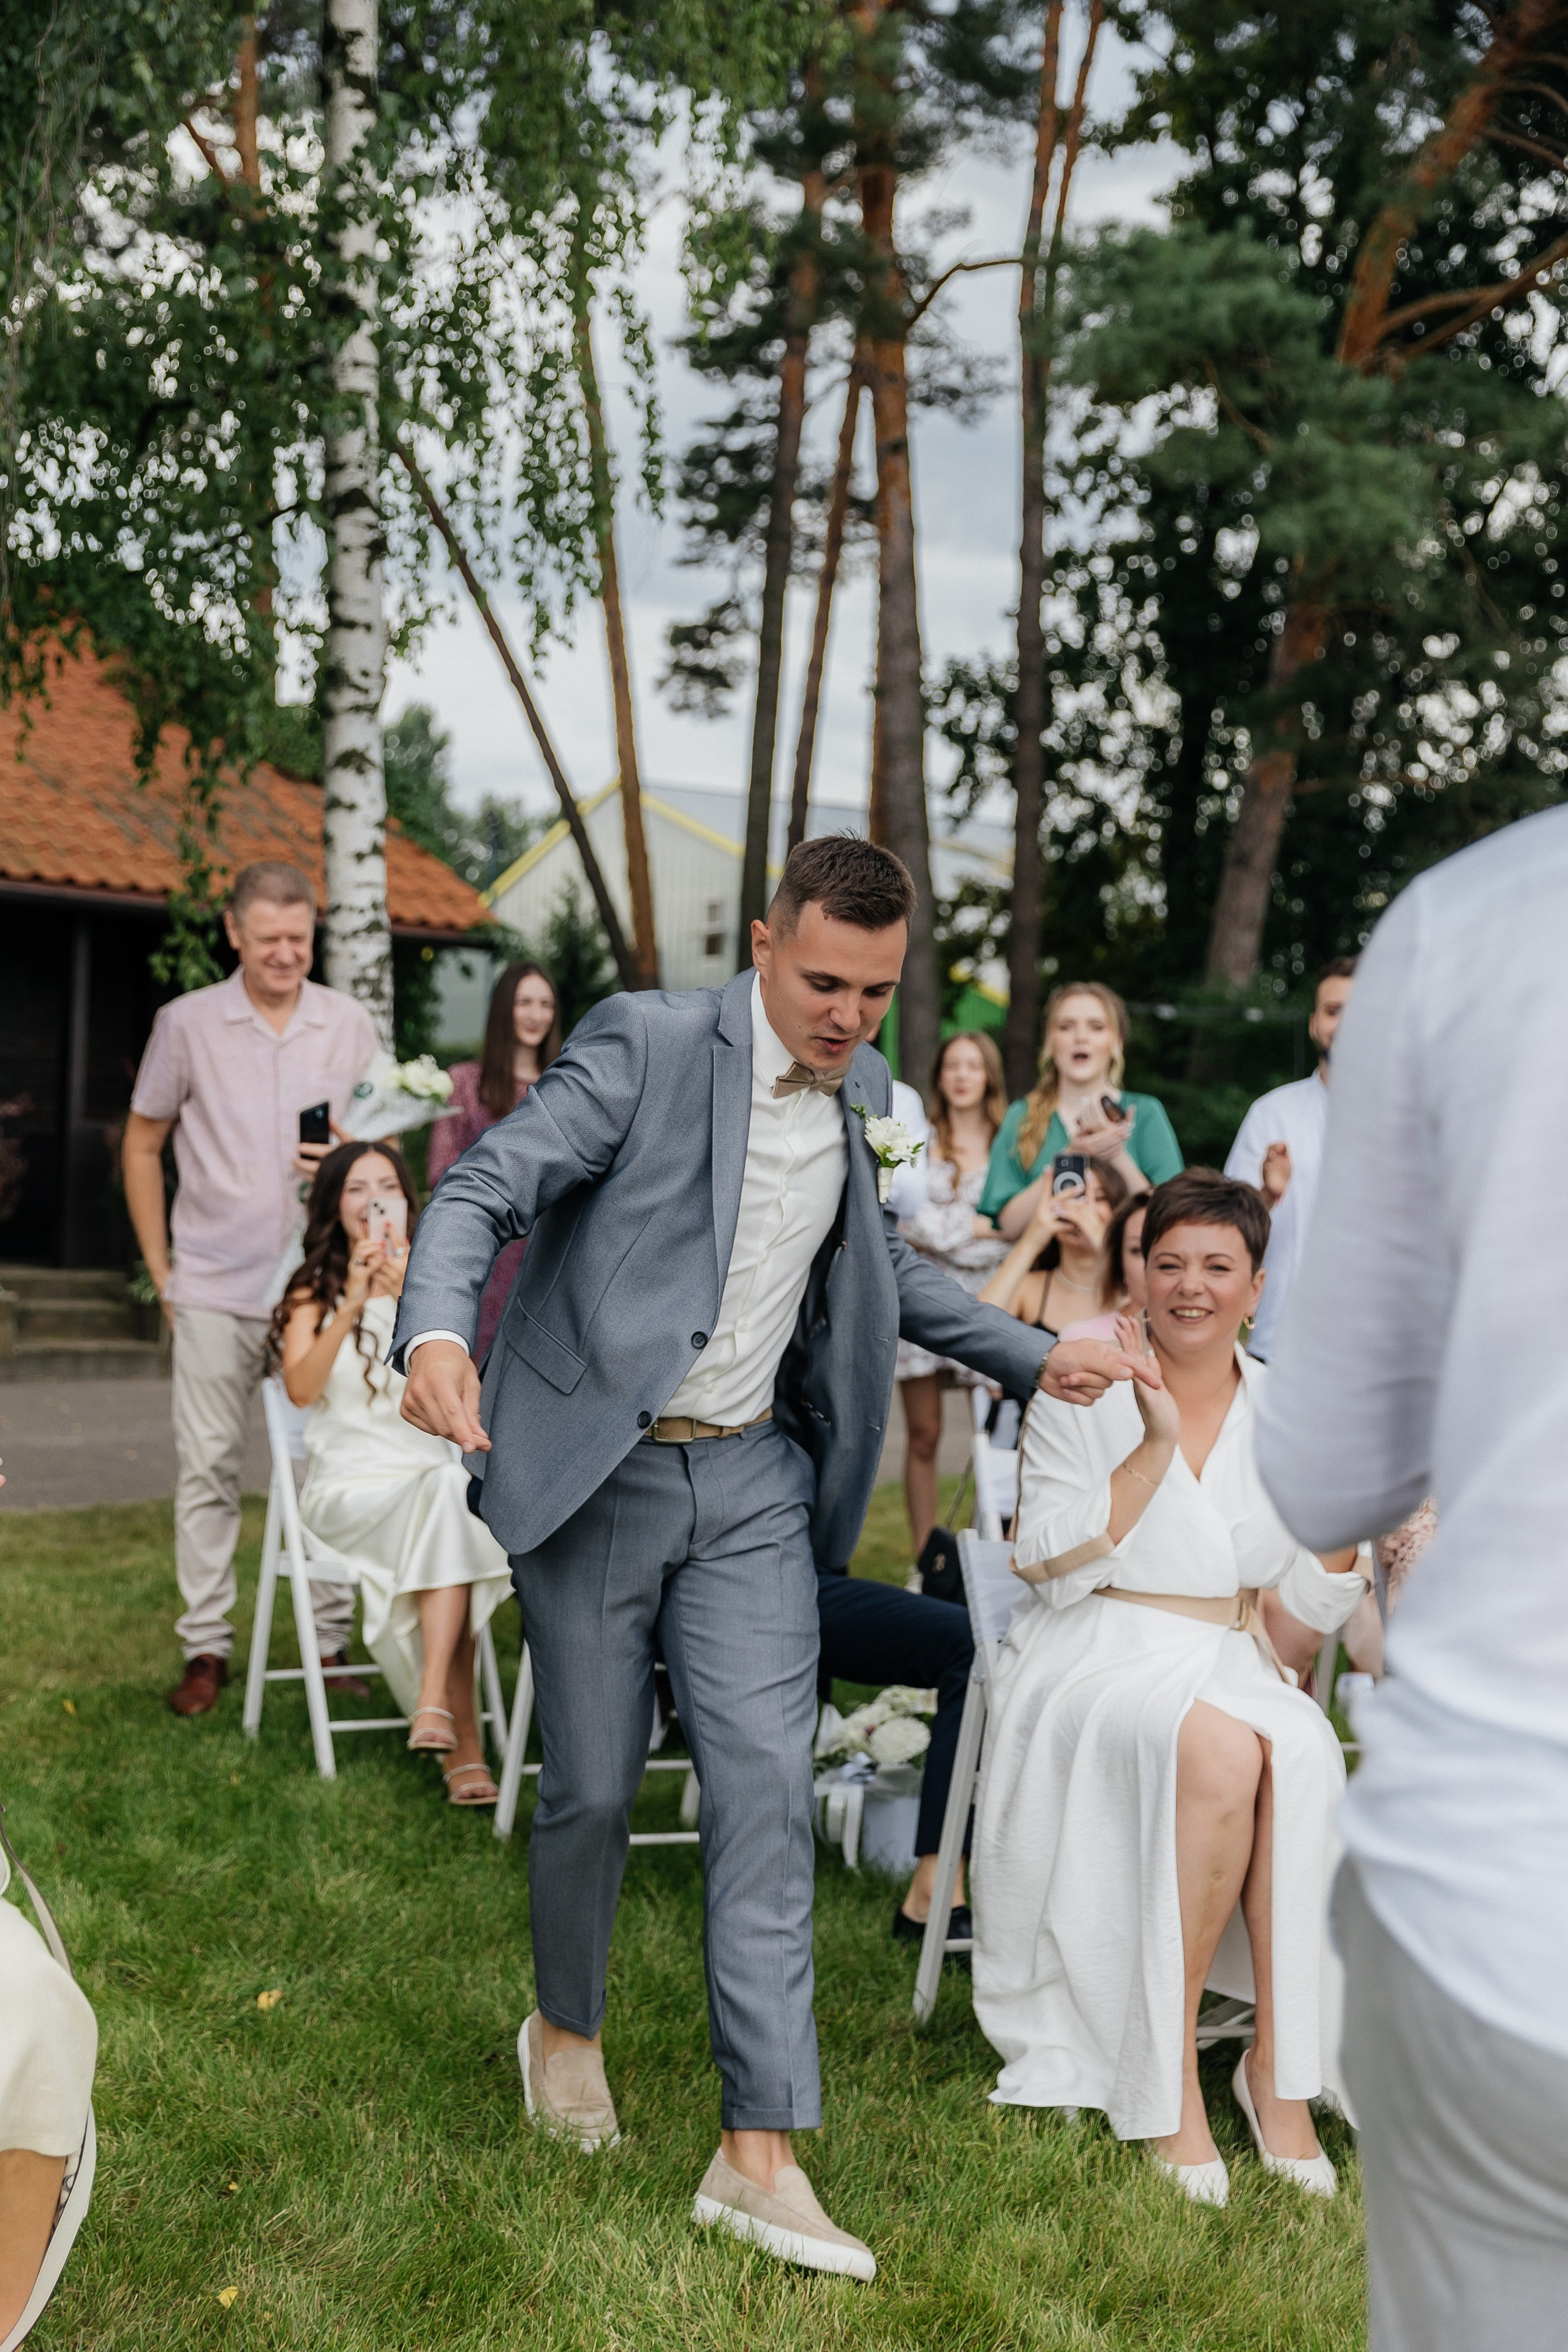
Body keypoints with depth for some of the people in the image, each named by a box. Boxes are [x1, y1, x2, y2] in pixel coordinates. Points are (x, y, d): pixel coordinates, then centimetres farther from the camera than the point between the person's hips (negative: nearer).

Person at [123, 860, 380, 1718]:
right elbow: (141, 1146, 9)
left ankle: (333, 1640, 14)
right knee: (206, 1465, 1)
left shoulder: (350, 1025, 5)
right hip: (216, 1287, -1)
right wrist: (160, 1268, 5)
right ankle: (206, 1648, 10)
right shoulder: (187, 1024, 1)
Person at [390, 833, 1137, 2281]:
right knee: (594, 1787, 6)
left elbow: (879, 1267, 24)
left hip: (753, 1478, 4)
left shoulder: (864, 1094, 8)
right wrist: (437, 1328, -36)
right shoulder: (646, 1045, -11)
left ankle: (760, 2151, -1)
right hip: (598, 1471, -4)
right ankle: (567, 2028, 35)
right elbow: (487, 1189, -16)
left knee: (768, 1787, -5)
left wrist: (1030, 1359, 20)